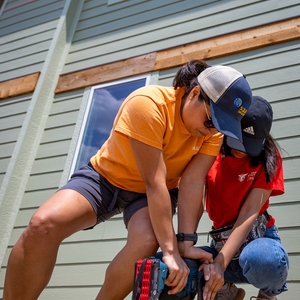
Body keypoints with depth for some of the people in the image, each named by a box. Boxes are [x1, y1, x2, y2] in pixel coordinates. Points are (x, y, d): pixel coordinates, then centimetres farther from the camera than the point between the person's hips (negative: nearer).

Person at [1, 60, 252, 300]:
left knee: (146, 242, -30)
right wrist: (171, 250, -33)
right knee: (43, 225, -25)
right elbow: (154, 182, -33)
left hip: (157, 193, 3)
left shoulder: (214, 132, -15)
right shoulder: (148, 103, -30)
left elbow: (192, 185, -20)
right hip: (106, 176, -2)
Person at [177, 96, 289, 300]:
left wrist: (220, 263, -30)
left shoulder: (268, 158, -10)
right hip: (222, 243, 2)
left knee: (261, 258, -40)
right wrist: (185, 245, -35)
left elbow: (250, 212, -19)